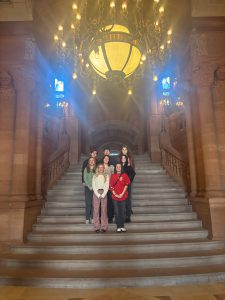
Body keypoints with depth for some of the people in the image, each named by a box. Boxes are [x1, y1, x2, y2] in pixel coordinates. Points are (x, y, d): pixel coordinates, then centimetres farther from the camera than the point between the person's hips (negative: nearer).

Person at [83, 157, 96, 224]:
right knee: (88, 203, 0)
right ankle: (87, 218, 6)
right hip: (88, 188, 0)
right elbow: (85, 179, 1)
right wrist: (90, 186, -7)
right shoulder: (86, 169, 5)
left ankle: (93, 218, 9)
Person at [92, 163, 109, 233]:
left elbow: (107, 186, 1)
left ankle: (104, 227, 6)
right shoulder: (94, 176, 8)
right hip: (96, 194, 0)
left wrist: (103, 195, -9)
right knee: (96, 210, -2)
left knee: (104, 210, 0)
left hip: (104, 194, 0)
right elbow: (94, 186, 1)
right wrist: (98, 195, -8)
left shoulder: (106, 176, 7)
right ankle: (97, 227, 5)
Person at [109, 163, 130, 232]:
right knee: (117, 212, 3)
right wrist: (115, 194, -7)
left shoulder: (124, 175, 4)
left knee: (122, 212, 4)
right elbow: (111, 186, 2)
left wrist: (122, 194, -10)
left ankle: (122, 226, 16)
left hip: (123, 196, 0)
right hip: (115, 196, 0)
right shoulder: (113, 176, 6)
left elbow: (126, 185, -2)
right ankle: (118, 227, 12)